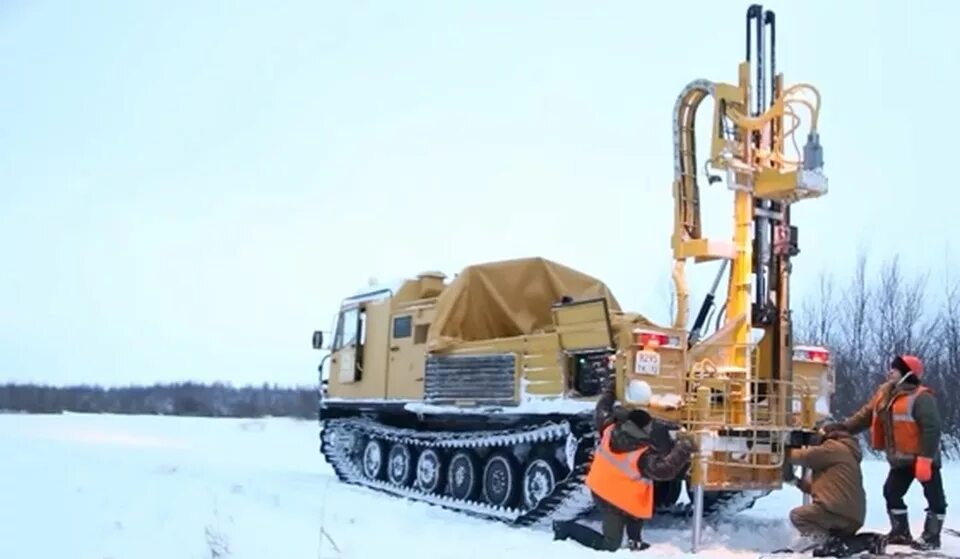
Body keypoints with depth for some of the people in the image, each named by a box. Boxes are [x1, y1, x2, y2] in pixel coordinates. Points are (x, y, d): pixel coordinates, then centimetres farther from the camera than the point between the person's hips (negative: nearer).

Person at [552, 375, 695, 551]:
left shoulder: (611, 430, -9)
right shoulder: (643, 455, -27)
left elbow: (601, 413, 9)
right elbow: (666, 469, -29)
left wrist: (609, 391, 22)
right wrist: (683, 447, -24)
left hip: (600, 489, 9)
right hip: (616, 499, -9)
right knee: (609, 545, 3)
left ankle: (634, 541, 34)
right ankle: (566, 527, 1)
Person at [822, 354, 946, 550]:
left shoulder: (921, 397, -21)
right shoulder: (884, 394, 4)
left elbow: (931, 429, -25)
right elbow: (865, 416, 5)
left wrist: (925, 459, -29)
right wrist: (841, 428, -7)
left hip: (923, 459, -8)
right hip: (900, 460, 8)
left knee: (934, 496, 3)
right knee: (891, 492, 12)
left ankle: (931, 537, 12)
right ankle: (901, 532, 24)